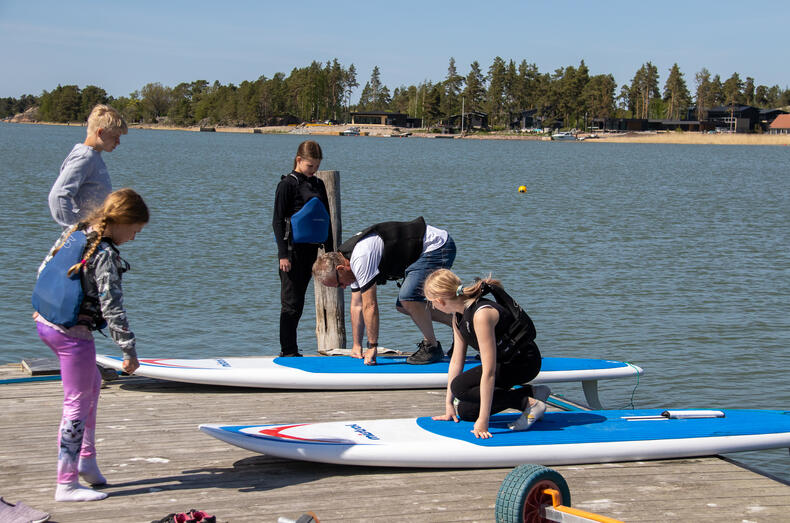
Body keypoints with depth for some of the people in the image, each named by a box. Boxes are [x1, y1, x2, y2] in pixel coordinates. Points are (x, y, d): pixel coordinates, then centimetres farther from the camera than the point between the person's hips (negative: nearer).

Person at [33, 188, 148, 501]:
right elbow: (112, 308, -21)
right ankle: (67, 483, 5)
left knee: (92, 384, 25)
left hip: (45, 321, 9)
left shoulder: (74, 232, 5)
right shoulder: (104, 255, -20)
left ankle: (86, 458, 29)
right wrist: (129, 351, -15)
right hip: (72, 333, -9)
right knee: (77, 405, 0)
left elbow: (44, 270, 15)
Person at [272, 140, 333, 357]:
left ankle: (289, 349, 16)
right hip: (293, 249, -6)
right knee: (291, 301, -4)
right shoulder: (288, 184, -6)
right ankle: (288, 350, 1)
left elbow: (326, 220, 19)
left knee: (298, 300, 10)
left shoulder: (318, 185, 14)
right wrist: (283, 254, -14)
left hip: (311, 249, 6)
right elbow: (278, 220, -8)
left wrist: (330, 251, 15)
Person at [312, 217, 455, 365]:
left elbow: (370, 306, -22)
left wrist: (372, 347, -15)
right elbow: (357, 305, 13)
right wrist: (357, 346, 16)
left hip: (437, 246, -10)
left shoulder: (361, 258, -25)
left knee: (407, 297, -24)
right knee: (403, 306, 12)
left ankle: (432, 347, -8)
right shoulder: (351, 257, 6)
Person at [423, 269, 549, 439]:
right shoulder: (459, 315, -2)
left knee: (460, 387, -23)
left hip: (524, 363, -9)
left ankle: (529, 402, -18)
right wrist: (449, 405, 5)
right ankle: (530, 392, 6)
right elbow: (456, 361, 5)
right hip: (504, 361, 9)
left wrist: (483, 421, -33)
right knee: (464, 411, -1)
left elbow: (489, 371, -33)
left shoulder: (481, 314, -31)